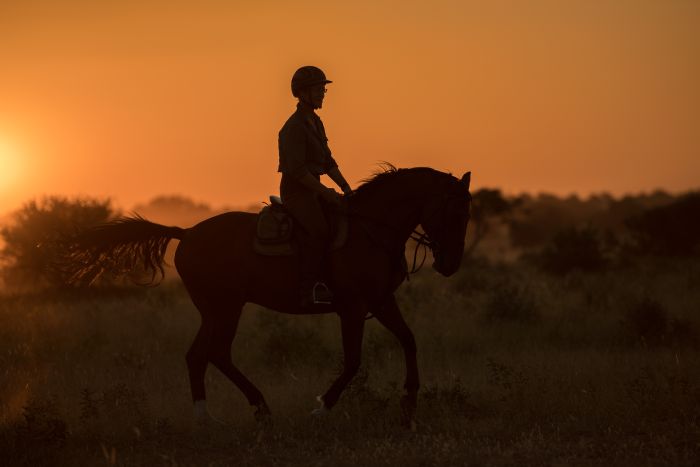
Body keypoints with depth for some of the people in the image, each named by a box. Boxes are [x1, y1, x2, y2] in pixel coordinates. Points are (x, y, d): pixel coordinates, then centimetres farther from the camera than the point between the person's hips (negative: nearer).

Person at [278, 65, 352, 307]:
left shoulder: (315, 123, 17)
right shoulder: (295, 127, -13)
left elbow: (328, 162, 20)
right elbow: (297, 170, -20)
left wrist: (347, 189, 10)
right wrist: (325, 193, -20)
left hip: (312, 190, 10)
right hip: (296, 190, -10)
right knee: (318, 231, -29)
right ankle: (309, 288, -31)